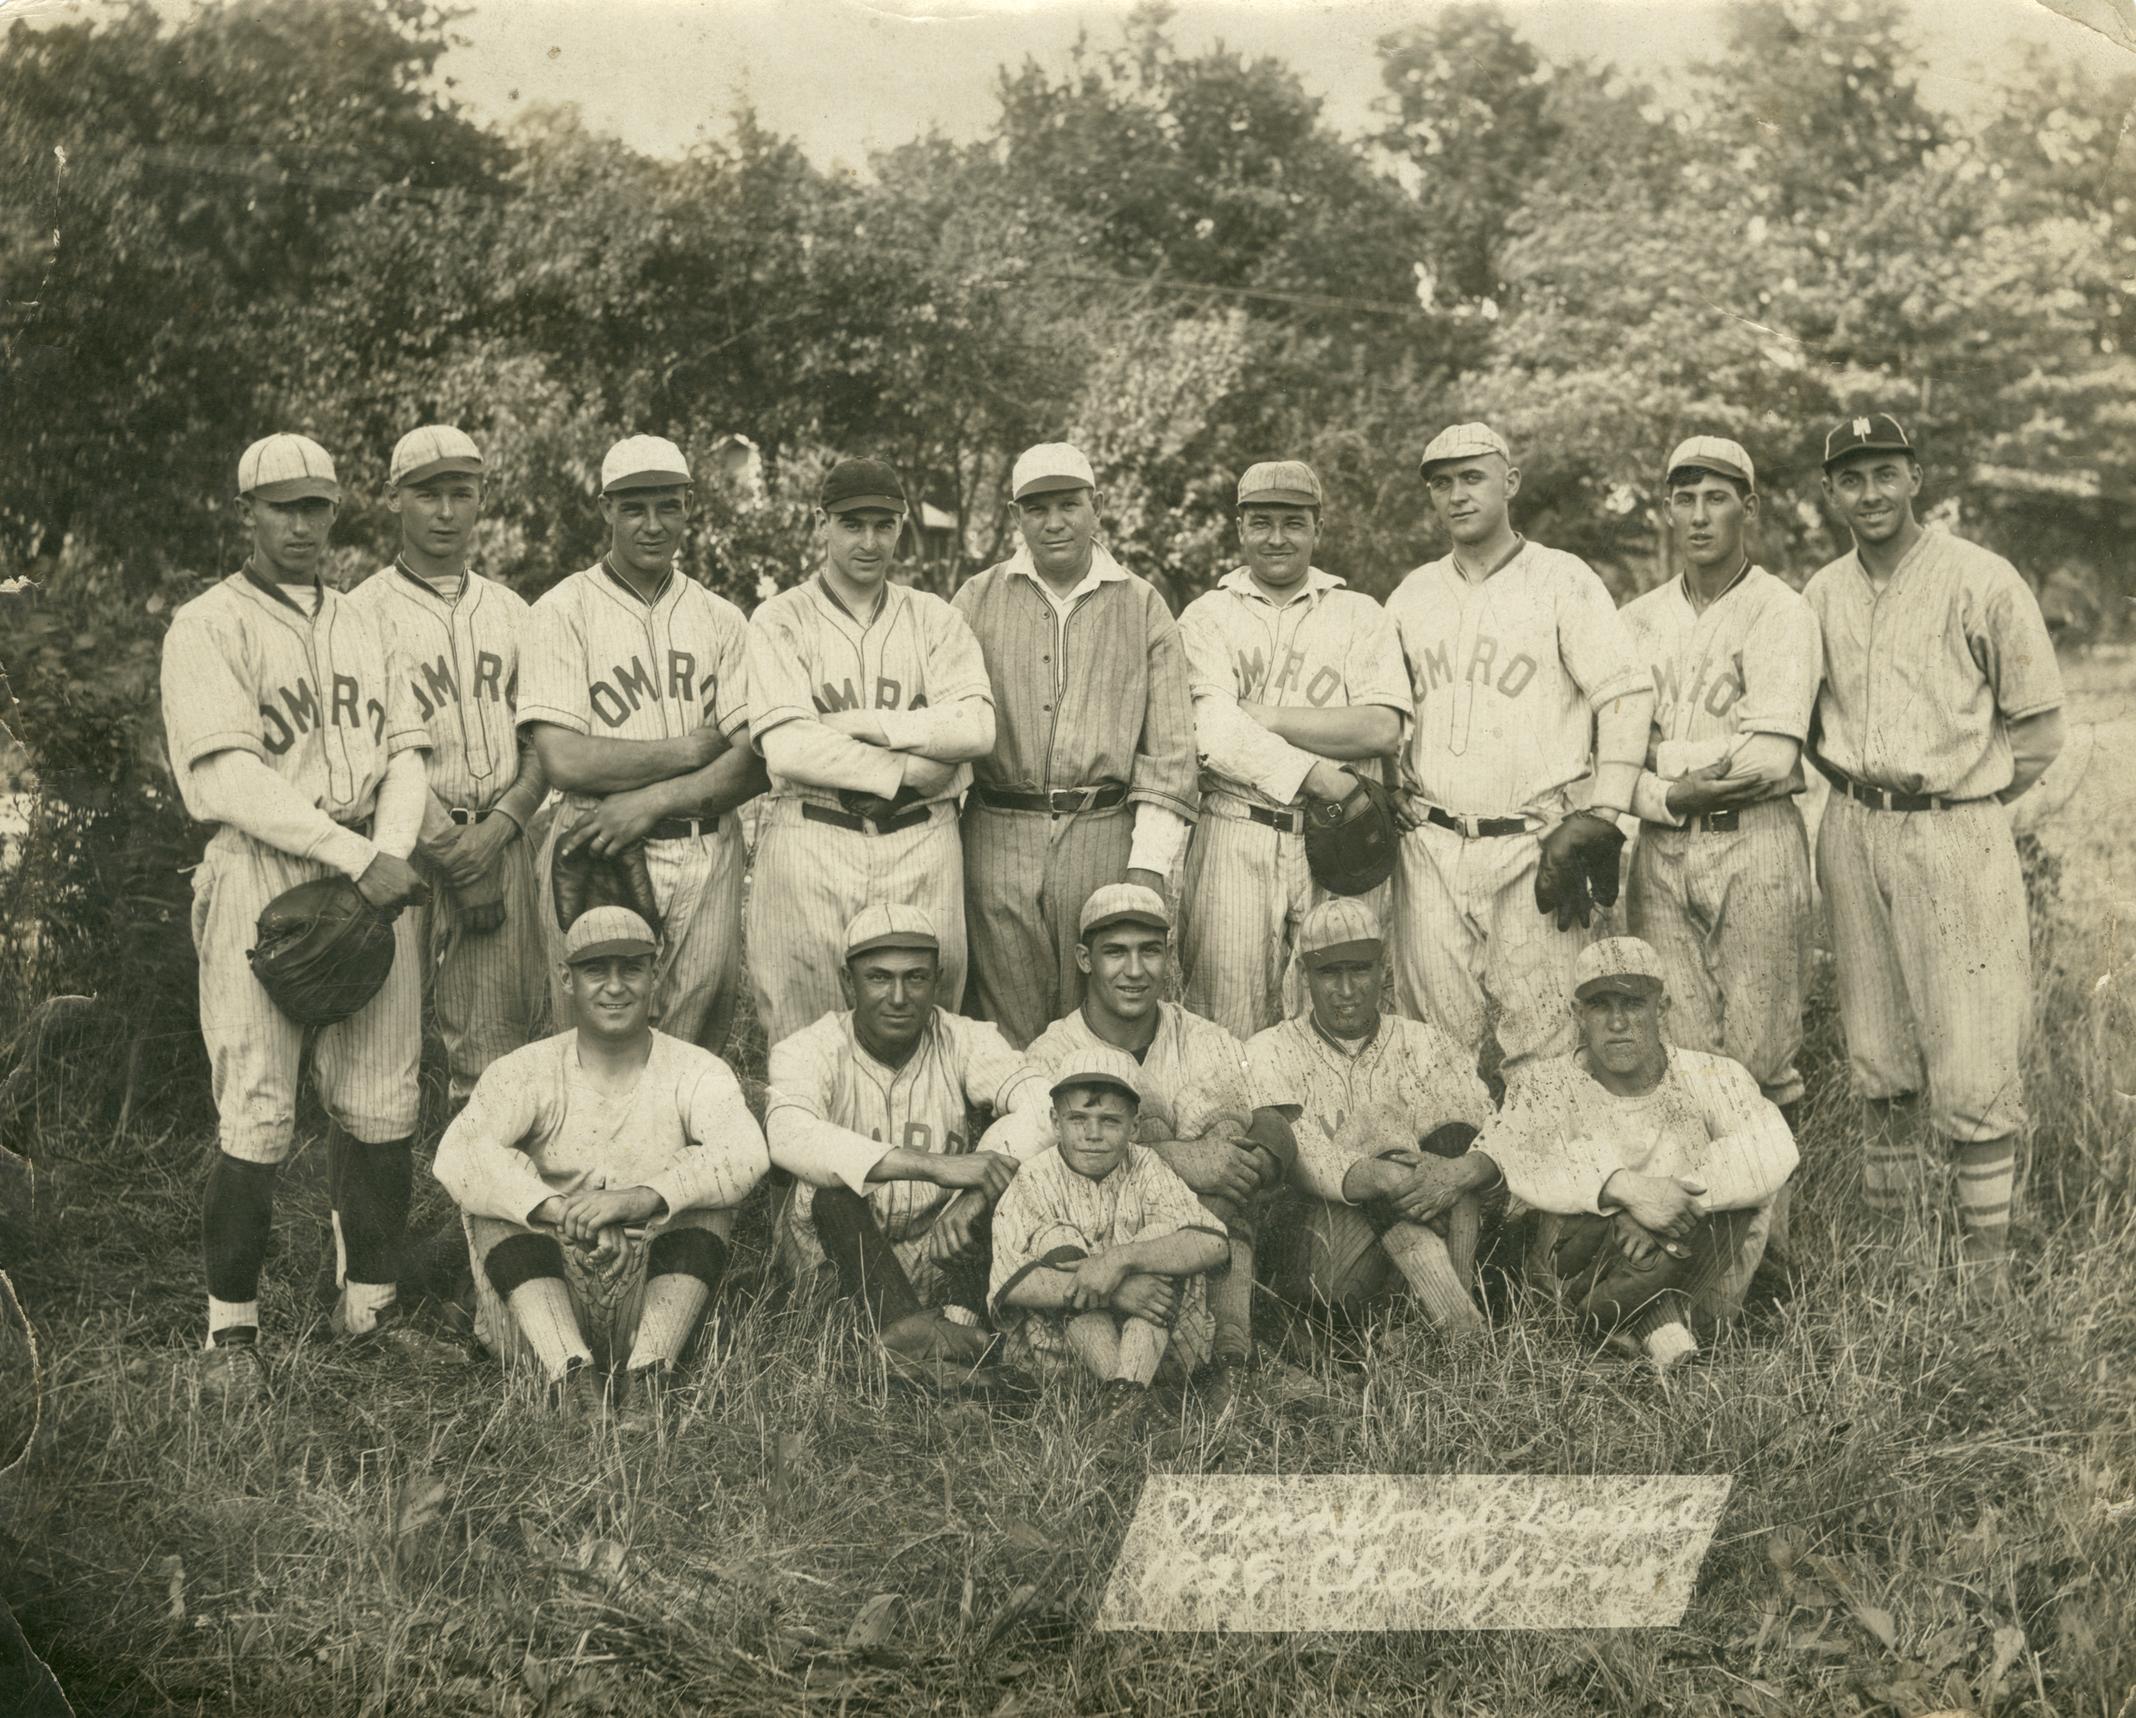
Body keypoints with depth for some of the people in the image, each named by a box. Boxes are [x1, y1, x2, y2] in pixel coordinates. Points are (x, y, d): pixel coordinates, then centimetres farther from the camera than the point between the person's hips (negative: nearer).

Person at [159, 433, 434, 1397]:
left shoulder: (364, 628, 19)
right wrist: (358, 859, -17)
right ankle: (231, 1326, 4)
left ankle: (371, 1305, 16)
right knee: (256, 1110, -7)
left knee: (381, 1103, 5)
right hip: (261, 876, -5)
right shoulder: (206, 629, 0)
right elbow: (231, 776, -12)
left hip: (374, 874, 5)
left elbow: (405, 750, 12)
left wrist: (390, 855, -7)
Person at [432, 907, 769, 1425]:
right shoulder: (525, 1072, 1)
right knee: (492, 1192, -21)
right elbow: (458, 1154, -18)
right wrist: (560, 1210, -33)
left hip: (656, 1298, 0)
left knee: (709, 1193, -21)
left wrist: (642, 1198, -34)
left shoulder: (695, 1072, 2)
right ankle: (573, 1377, -35)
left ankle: (647, 1376, -32)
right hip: (541, 1303, 1)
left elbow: (747, 1155, -19)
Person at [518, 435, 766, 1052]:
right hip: (601, 854, -3)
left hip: (708, 857, 3)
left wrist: (653, 800, -13)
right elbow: (564, 761, -10)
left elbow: (756, 763, 1)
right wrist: (697, 748, -6)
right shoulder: (564, 611, 1)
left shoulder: (721, 619, 11)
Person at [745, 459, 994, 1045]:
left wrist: (852, 721, -7)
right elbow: (788, 749, -9)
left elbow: (975, 728, -3)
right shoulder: (779, 621, 5)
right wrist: (910, 771, -9)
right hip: (812, 842, -2)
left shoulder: (935, 619, 13)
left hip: (921, 848, 2)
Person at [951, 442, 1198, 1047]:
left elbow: (1170, 745, 5)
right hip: (999, 837, 0)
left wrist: (1150, 864, -3)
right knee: (1007, 1031, 1)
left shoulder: (1142, 606, 9)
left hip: (1106, 837, 0)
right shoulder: (979, 600, 10)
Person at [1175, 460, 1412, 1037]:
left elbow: (1383, 728, -4)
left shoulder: (1360, 616, 12)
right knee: (1227, 1026, -3)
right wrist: (1325, 779, -14)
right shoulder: (1206, 617, 10)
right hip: (1232, 838, -1)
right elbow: (1215, 732, -7)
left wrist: (1264, 717, -8)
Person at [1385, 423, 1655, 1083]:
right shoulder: (1411, 595, 16)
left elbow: (1627, 693, -3)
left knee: (1542, 1041, -6)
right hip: (1429, 847, 4)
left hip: (1534, 844, -4)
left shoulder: (1562, 579, 2)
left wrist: (1602, 817, -9)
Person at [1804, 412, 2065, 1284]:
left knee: (1973, 1059, -5)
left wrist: (1963, 799, 2)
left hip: (1956, 834, -4)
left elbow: (2038, 724, -1)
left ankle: (1988, 1265, 1)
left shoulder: (1981, 580, -5)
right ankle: (1883, 1228, 23)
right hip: (1851, 834, 5)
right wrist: (1858, 788, 8)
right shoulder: (1821, 594, 9)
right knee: (1877, 1052, 12)